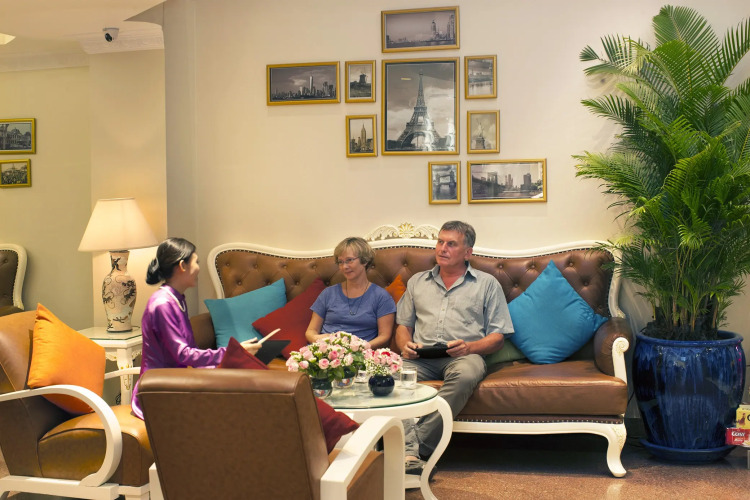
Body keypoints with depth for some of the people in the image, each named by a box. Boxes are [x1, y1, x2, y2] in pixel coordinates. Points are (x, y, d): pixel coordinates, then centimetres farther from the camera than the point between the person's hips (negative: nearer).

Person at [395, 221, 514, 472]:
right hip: (421, 357, 2)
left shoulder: (487, 284, 16)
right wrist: (406, 345, 0)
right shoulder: (417, 281, 25)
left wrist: (469, 347, -11)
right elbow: (403, 324, 24)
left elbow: (498, 336, 9)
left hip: (464, 356, -2)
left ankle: (419, 446, -34)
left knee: (466, 375, -39)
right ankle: (410, 454, -40)